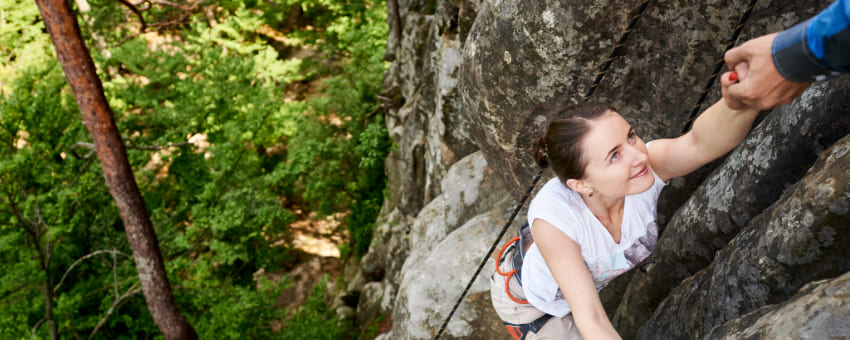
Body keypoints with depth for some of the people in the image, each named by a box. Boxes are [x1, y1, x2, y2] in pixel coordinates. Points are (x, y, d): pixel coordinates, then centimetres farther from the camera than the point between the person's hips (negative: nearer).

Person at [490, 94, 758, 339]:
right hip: (530, 296, -4)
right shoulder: (552, 217, -43)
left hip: (597, 281, 4)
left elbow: (700, 143, -59)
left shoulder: (648, 163, -36)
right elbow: (590, 318, -37)